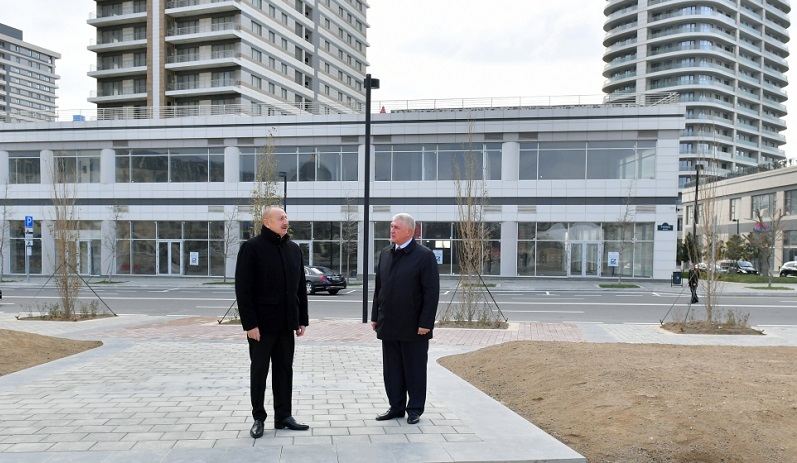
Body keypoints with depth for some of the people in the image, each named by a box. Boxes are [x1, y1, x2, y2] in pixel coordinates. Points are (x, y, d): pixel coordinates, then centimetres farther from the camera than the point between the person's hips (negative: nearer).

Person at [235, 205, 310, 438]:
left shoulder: (294, 249, 10)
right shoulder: (252, 247, -7)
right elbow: (243, 289, -10)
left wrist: (302, 319, 9)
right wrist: (249, 323, -15)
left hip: (286, 323, 5)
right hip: (262, 323, -5)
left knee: (285, 369, 11)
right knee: (259, 371, 6)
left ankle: (283, 415, 23)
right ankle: (258, 418, 19)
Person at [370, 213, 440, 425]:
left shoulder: (424, 256, -9)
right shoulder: (385, 253, 10)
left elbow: (432, 292, -12)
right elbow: (378, 287, 14)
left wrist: (425, 322, -15)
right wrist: (375, 316, 11)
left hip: (414, 326, -5)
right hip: (389, 325, 6)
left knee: (414, 369, 7)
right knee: (392, 369, 12)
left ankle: (415, 409, 20)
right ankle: (396, 407, 25)